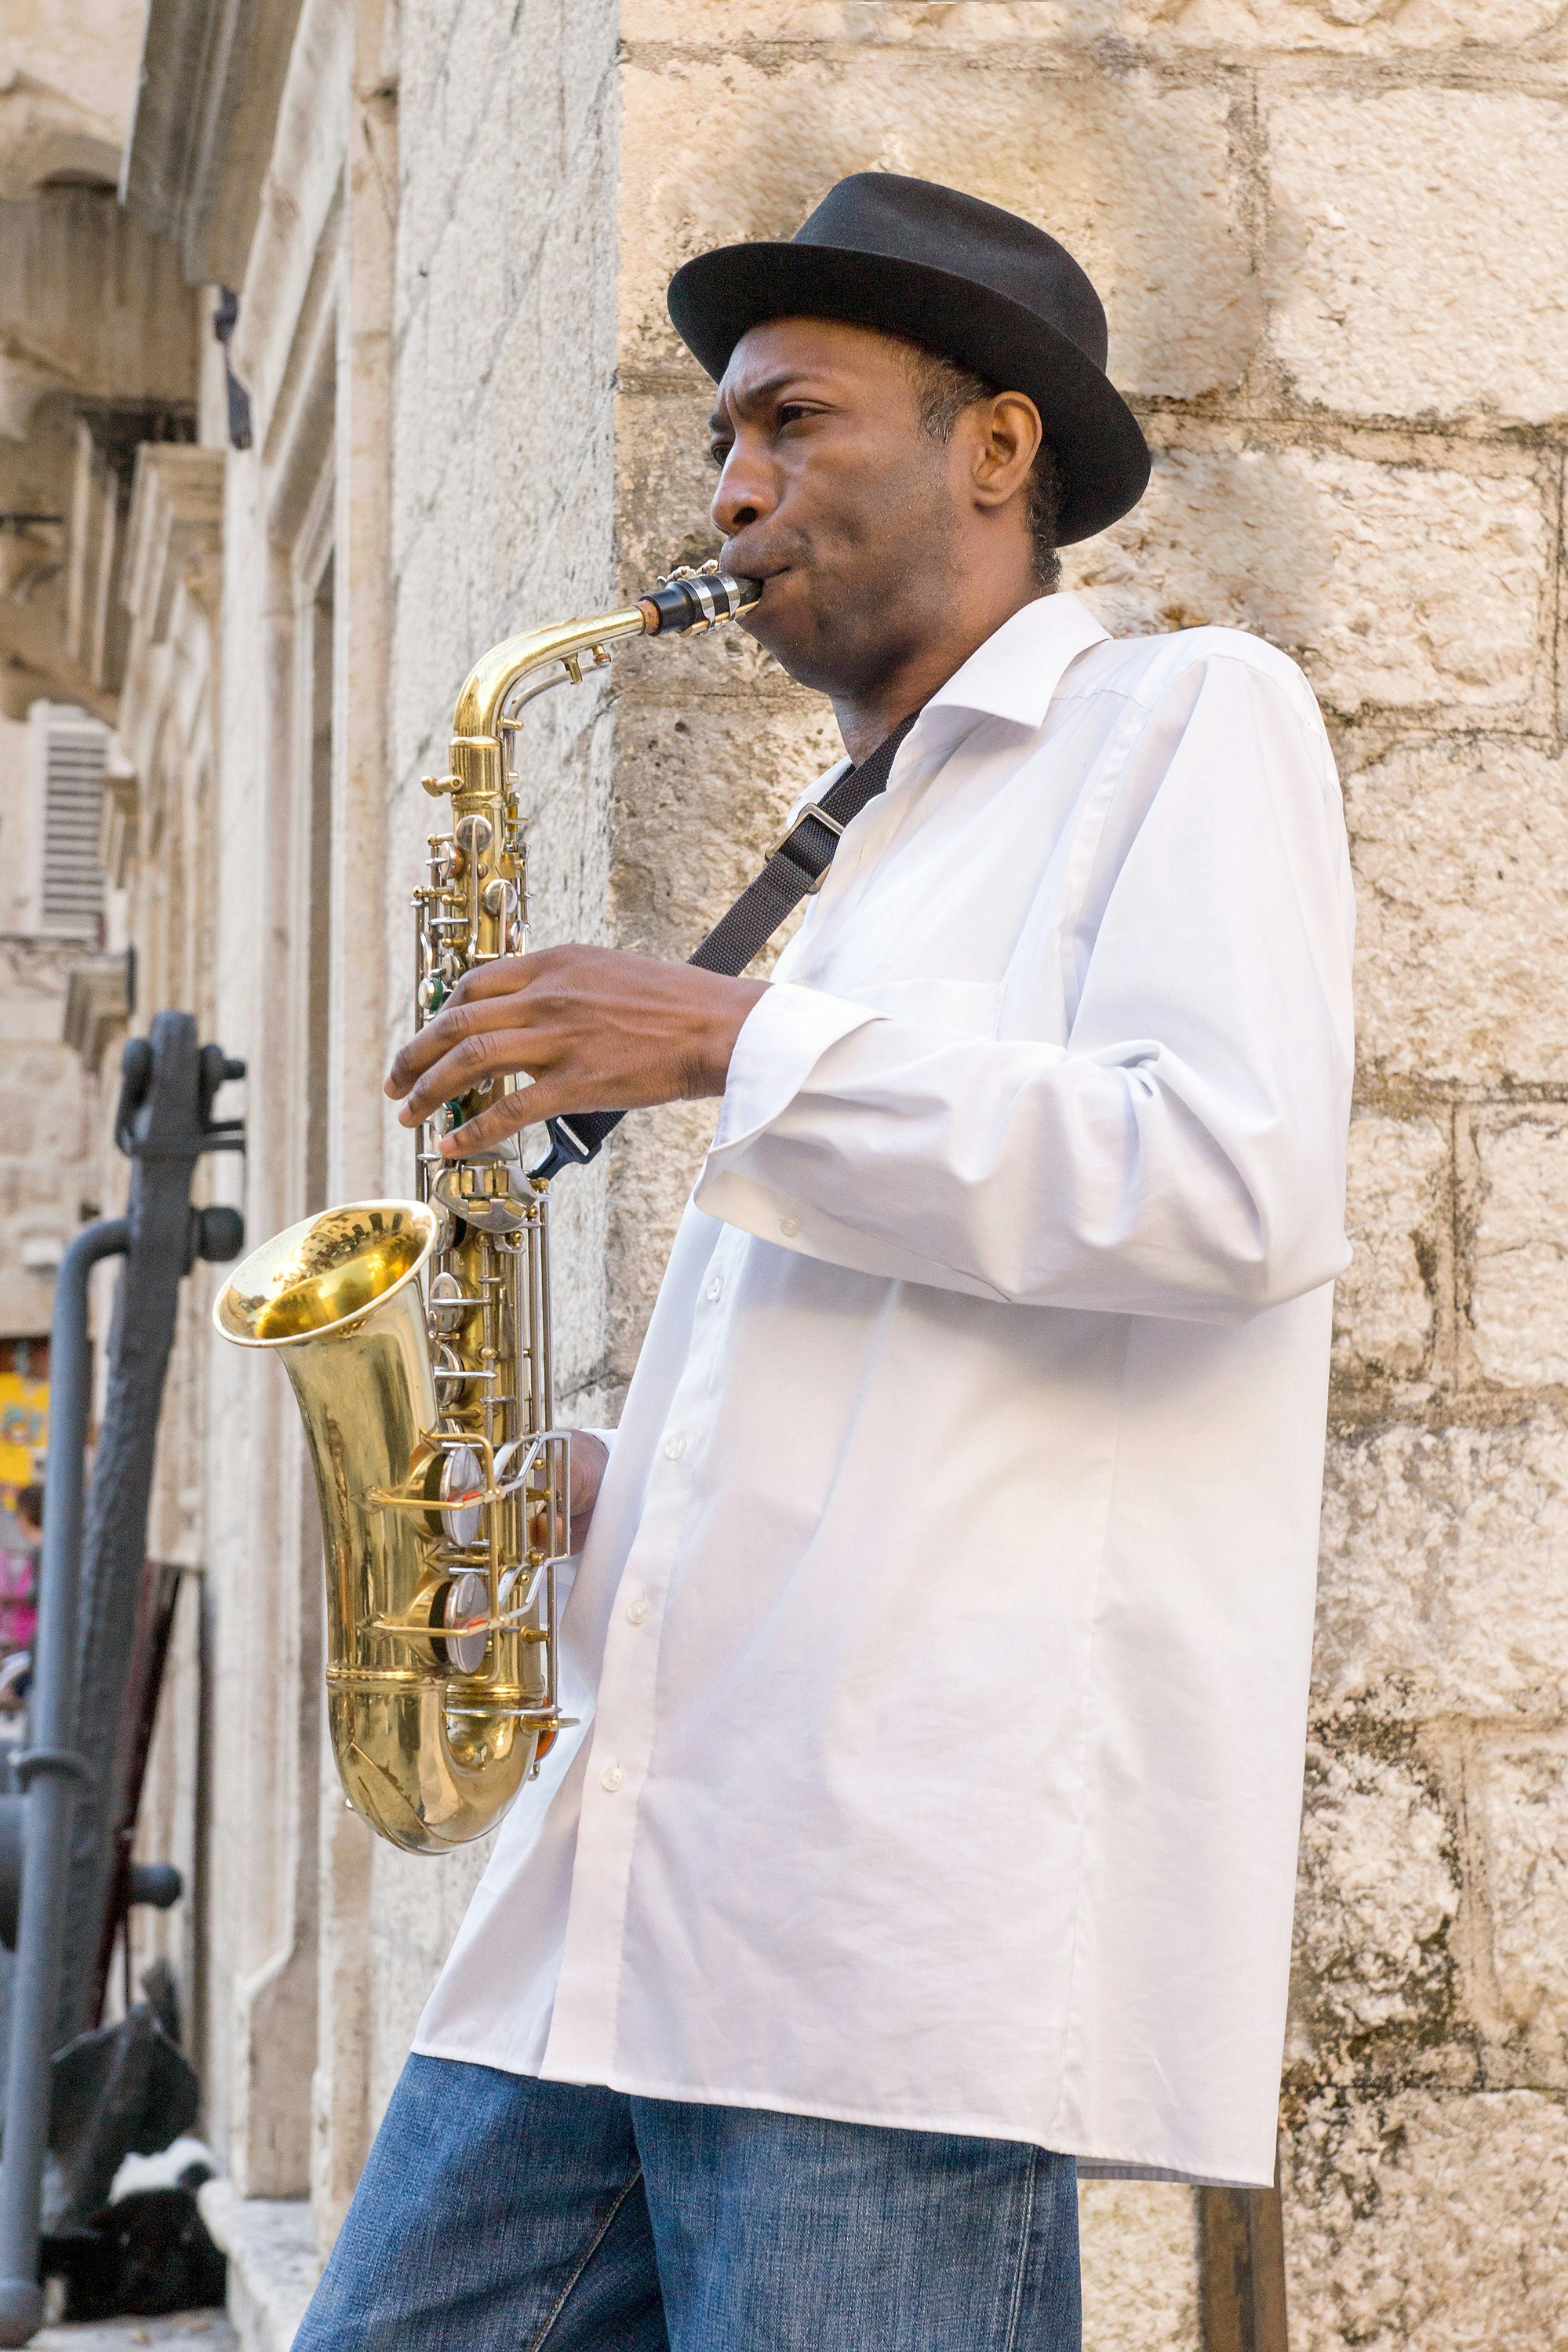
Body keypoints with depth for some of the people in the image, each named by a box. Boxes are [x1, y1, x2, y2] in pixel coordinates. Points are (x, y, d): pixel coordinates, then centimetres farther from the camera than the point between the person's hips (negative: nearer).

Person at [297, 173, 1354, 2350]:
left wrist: (734, 1043, -11)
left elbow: (1238, 1188, -15)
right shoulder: (861, 850, 27)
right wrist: (605, 1500, 11)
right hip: (635, 1868, 8)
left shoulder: (1190, 722, 3)